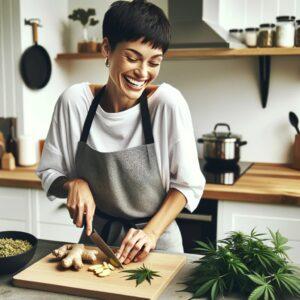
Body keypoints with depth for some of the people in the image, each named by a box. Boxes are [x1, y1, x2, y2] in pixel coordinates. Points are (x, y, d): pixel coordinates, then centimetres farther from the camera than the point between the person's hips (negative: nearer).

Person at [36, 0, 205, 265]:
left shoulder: (167, 102, -19)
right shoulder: (74, 100, -13)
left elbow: (188, 184, -12)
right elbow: (49, 173, -2)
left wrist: (152, 232, -21)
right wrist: (73, 183, -20)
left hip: (156, 244, -2)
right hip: (96, 238, 2)